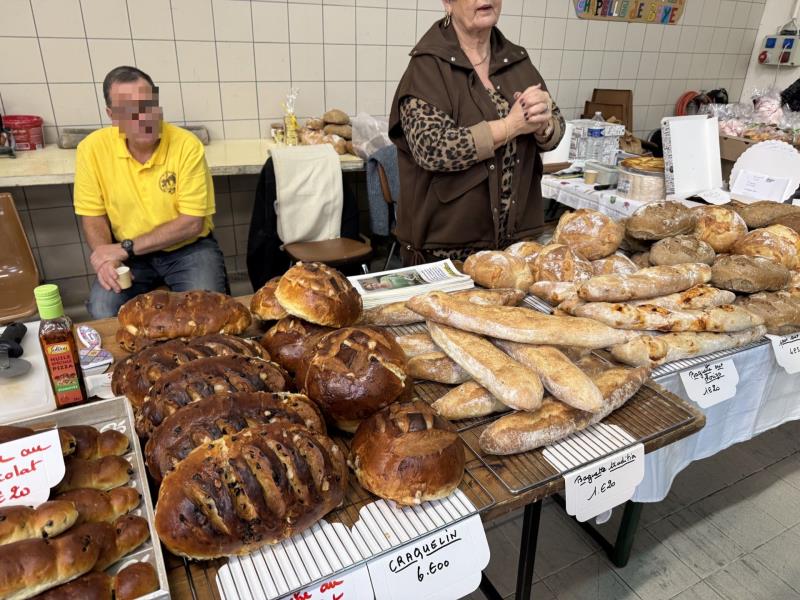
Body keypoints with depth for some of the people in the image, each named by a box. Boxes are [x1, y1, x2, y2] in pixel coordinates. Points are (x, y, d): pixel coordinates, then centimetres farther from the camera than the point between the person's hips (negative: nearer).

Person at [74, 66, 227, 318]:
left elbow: (192, 223, -16)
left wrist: (125, 247, -20)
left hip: (188, 248, -2)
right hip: (128, 254, 2)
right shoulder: (92, 148, -8)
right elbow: (93, 216, 3)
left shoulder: (187, 145, -16)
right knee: (102, 310, -22)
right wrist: (106, 256, -18)